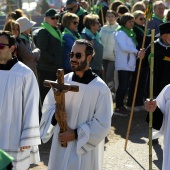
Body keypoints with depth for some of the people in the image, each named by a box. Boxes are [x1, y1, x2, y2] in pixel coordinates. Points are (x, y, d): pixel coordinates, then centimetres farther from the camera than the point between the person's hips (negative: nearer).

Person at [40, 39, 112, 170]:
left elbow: (102, 124, -12)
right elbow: (47, 107, 9)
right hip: (61, 146, 4)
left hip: (84, 151, -4)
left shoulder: (100, 88, -12)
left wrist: (76, 134, -16)